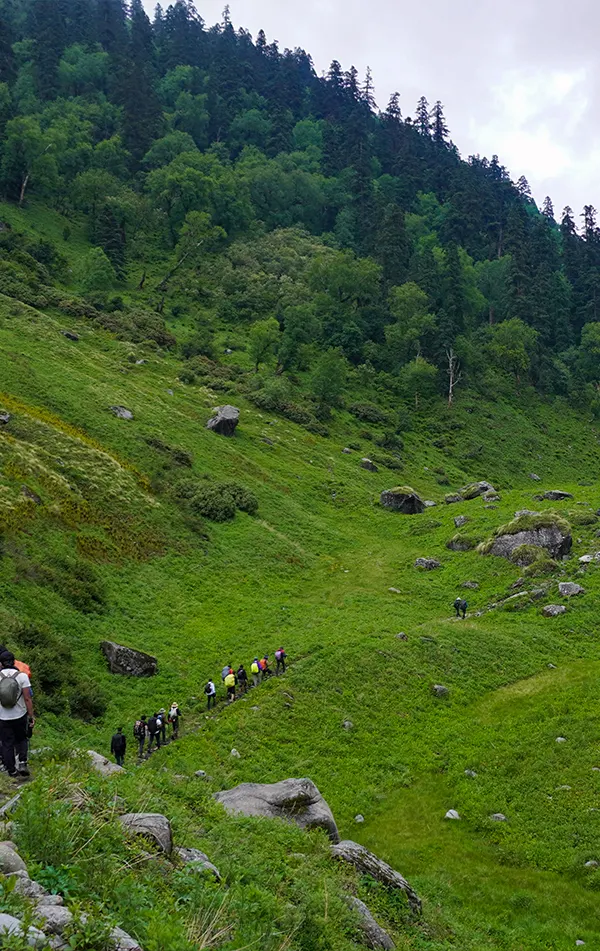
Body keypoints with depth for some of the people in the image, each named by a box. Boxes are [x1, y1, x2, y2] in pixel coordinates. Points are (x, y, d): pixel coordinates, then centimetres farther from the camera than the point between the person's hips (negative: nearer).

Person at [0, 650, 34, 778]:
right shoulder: (22, 676, -11)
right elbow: (27, 698, -13)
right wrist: (31, 716, -7)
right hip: (20, 715, 0)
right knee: (21, 740, 20)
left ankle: (11, 770, 17)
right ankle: (22, 763, 2)